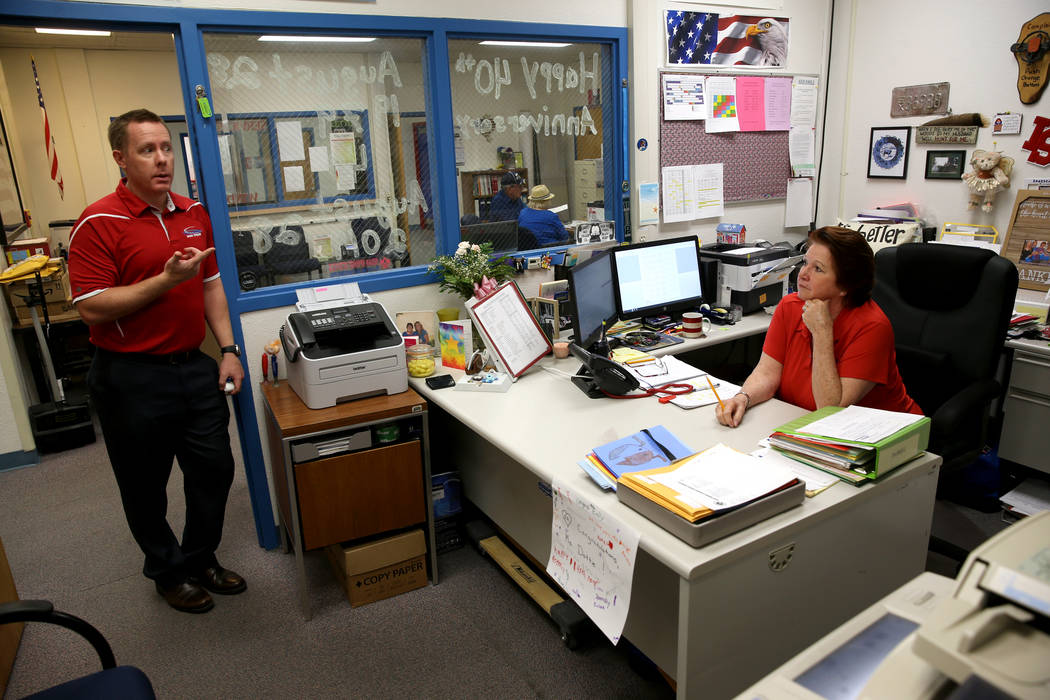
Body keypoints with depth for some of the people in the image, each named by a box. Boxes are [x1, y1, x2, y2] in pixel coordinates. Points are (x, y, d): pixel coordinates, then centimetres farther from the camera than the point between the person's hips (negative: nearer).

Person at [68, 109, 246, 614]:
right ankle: (168, 572, 35)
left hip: (194, 368, 6)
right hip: (132, 378, -5)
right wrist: (167, 280, -24)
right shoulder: (98, 224, -13)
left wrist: (228, 350, 5)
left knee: (215, 470, 14)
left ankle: (200, 561, 37)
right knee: (146, 486, 12)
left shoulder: (194, 214, 7)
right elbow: (92, 308, -17)